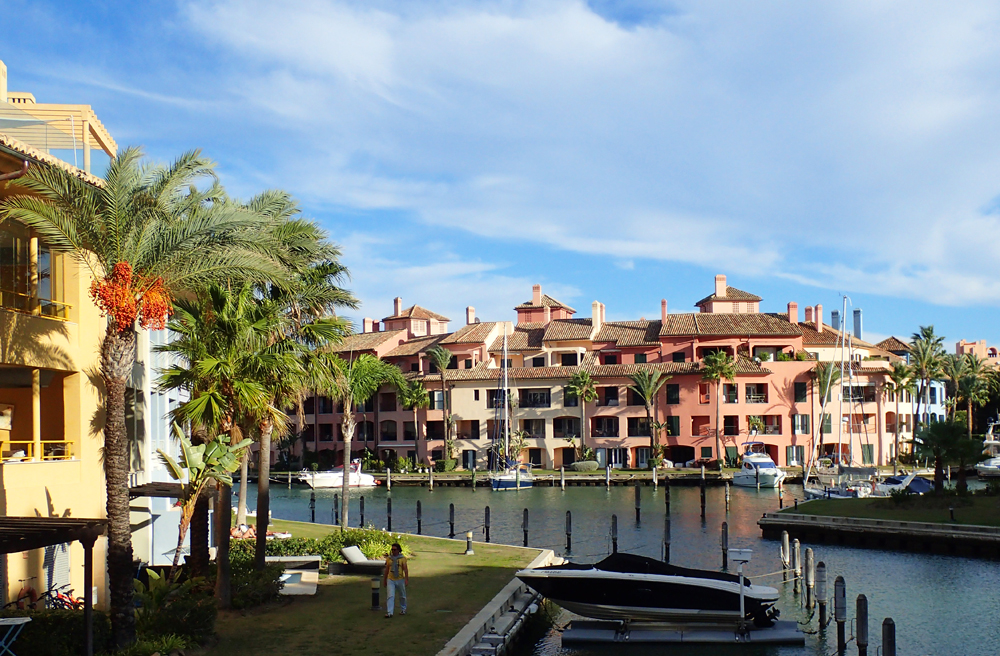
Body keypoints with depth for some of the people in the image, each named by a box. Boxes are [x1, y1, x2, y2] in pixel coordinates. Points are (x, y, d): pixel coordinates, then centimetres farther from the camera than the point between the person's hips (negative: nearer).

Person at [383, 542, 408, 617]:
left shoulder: (402, 558, -3)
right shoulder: (389, 558, 6)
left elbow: (405, 569, -7)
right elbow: (386, 570, 13)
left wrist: (406, 579, -17)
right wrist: (384, 580, 16)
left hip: (400, 580, -1)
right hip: (390, 580, 1)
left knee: (402, 596, 13)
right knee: (390, 596, -11)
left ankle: (403, 610, 32)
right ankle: (389, 612, -15)